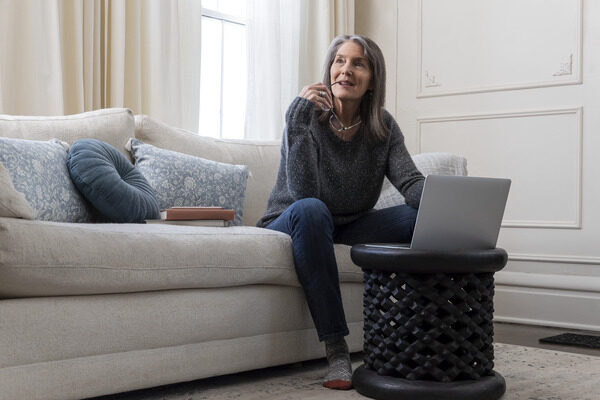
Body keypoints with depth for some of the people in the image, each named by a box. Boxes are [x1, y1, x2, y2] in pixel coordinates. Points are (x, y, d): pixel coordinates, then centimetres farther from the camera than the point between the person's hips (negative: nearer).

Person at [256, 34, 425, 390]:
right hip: (289, 226, -4)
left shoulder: (383, 127, -1)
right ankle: (336, 350, -36)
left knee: (422, 216, -17)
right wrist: (298, 120, -33)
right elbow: (304, 193, -27)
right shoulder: (307, 119, -14)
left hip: (348, 229, 4)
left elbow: (411, 181, -14)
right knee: (310, 210, -38)